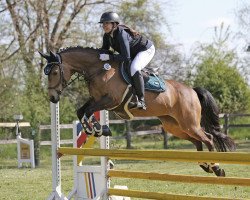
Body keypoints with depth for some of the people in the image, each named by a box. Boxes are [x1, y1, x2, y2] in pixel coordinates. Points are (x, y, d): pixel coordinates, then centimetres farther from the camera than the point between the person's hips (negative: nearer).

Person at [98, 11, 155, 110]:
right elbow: (104, 51, 4)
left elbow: (126, 57, -38)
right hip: (133, 53, 10)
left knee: (134, 69, -34)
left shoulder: (121, 34, -35)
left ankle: (141, 100, -28)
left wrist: (109, 57, -42)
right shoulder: (107, 36, -10)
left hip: (147, 50, -10)